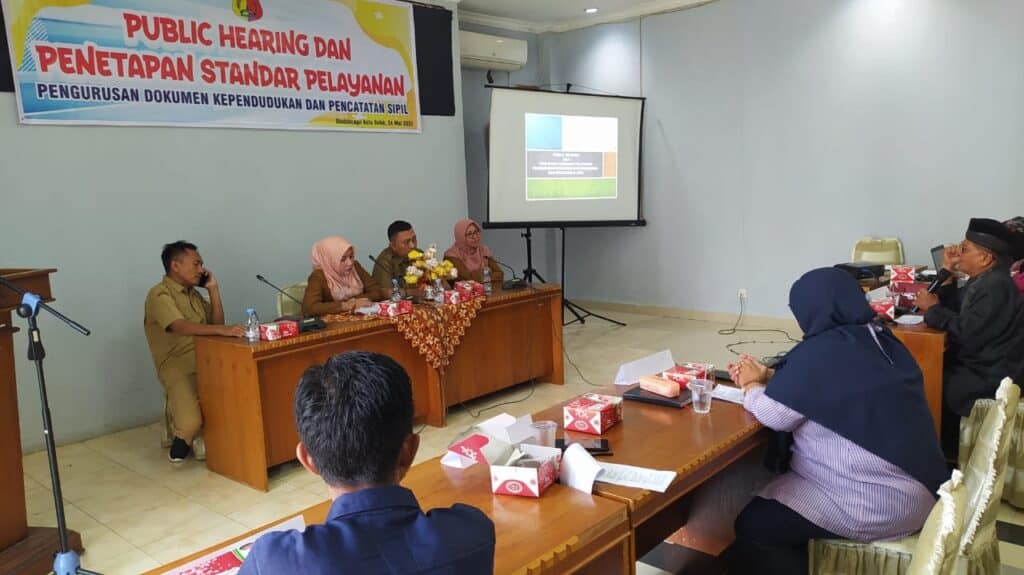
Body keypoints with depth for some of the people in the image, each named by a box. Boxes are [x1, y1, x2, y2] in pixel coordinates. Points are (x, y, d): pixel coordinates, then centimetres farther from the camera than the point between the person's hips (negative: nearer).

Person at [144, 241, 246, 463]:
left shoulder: (193, 293, 20)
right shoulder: (159, 294, -6)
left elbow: (216, 323, 15)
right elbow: (181, 327, -24)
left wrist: (213, 289, 7)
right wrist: (222, 330, -38)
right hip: (177, 366, -6)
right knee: (190, 422, -29)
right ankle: (182, 437, 9)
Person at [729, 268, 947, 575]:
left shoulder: (822, 351, -21)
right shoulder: (880, 339, 6)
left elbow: (773, 415, -15)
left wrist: (751, 386, 4)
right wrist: (768, 376, 13)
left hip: (878, 505, -9)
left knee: (752, 525, 1)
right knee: (774, 496, 22)